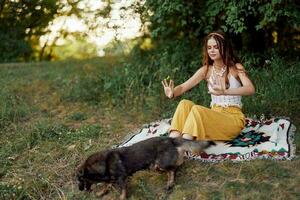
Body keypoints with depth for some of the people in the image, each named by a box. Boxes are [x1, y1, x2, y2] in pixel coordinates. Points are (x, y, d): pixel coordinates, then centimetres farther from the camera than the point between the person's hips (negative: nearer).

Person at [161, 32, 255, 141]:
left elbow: (251, 89, -21)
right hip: (214, 115, 4)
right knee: (185, 104, -21)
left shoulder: (236, 67, -3)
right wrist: (172, 93, -29)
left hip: (233, 117, -4)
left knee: (197, 110, -30)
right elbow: (184, 86, -4)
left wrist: (225, 92, -39)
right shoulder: (206, 70, 6)